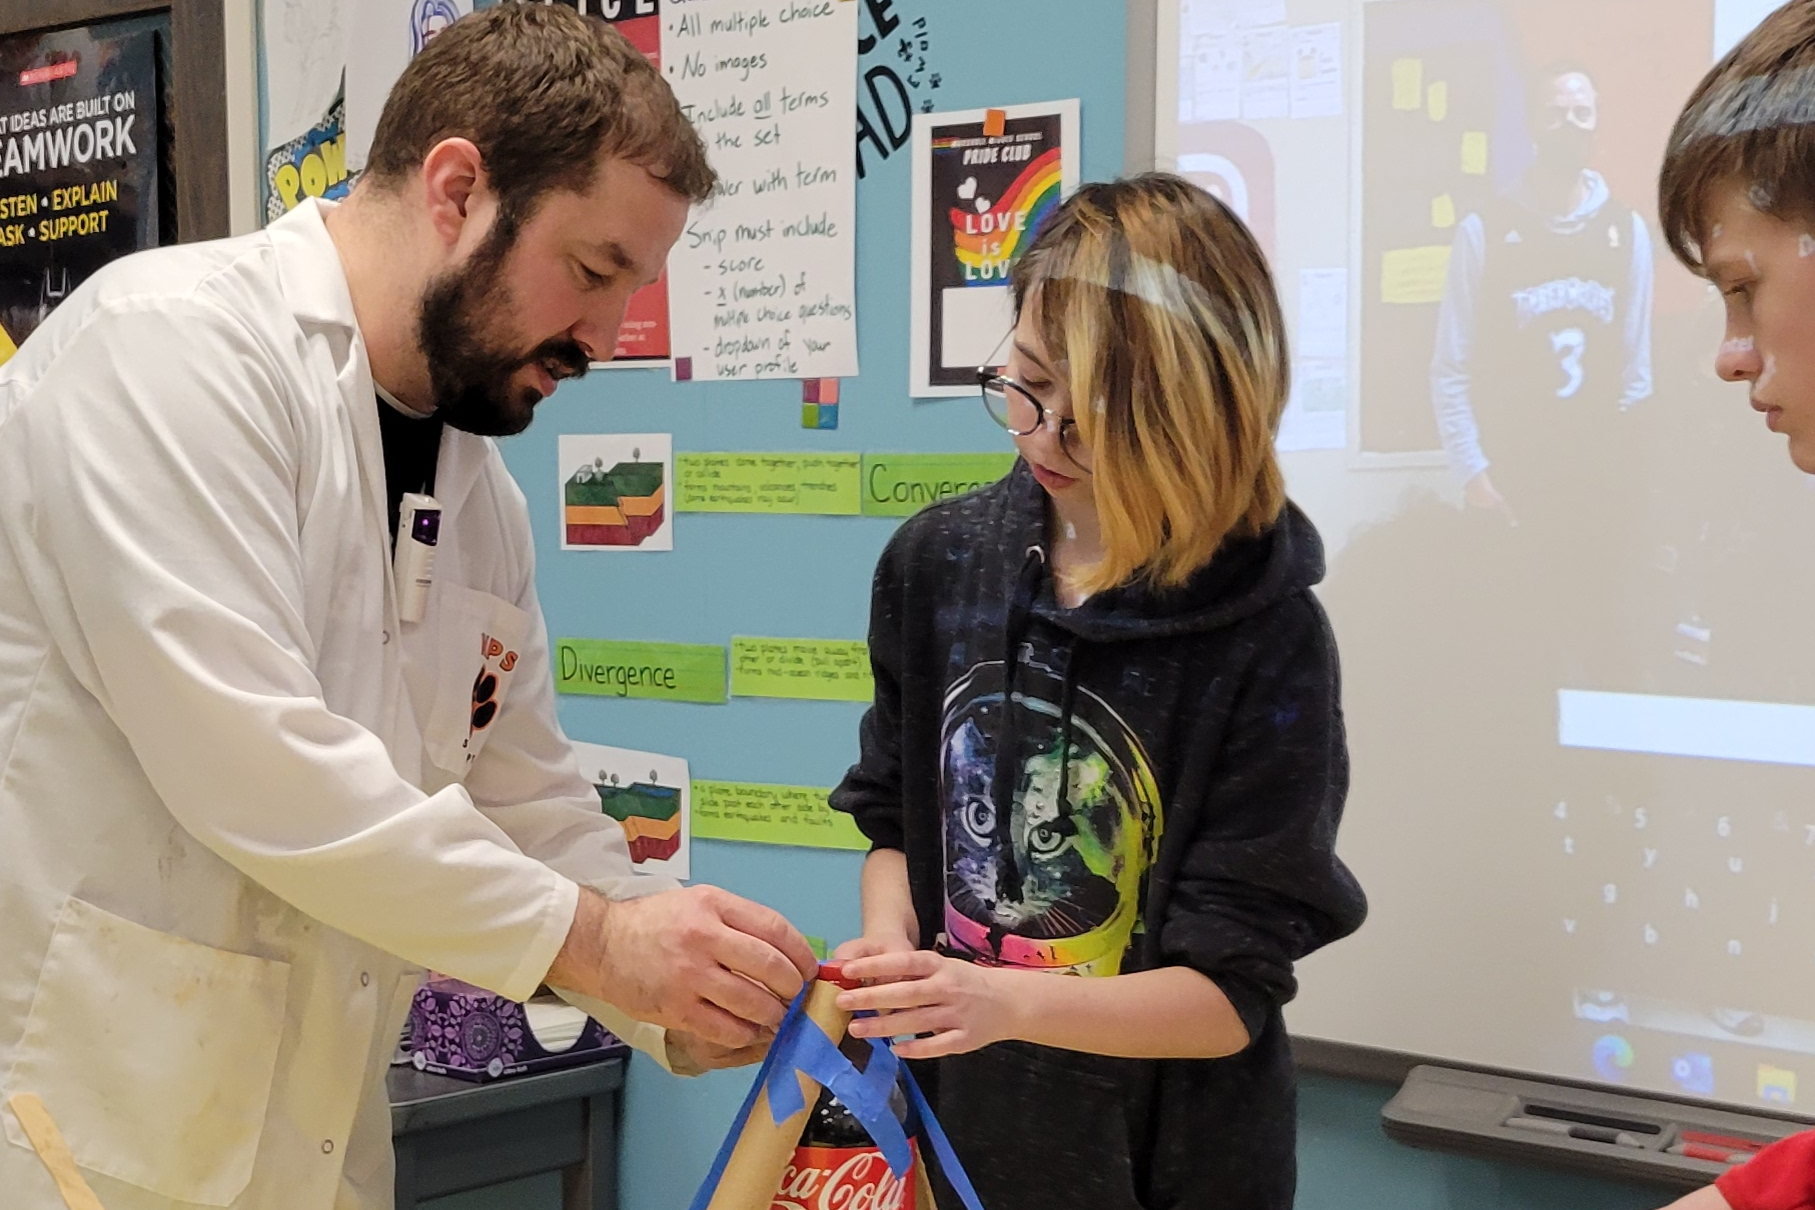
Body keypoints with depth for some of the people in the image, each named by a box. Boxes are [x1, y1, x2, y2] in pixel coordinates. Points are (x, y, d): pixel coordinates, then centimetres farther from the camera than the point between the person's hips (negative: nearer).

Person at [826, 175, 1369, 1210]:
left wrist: (1009, 1000, -31)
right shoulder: (938, 562, -6)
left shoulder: (1268, 640, -19)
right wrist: (887, 951, -11)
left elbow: (1229, 991, -17)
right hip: (954, 1123, 4)